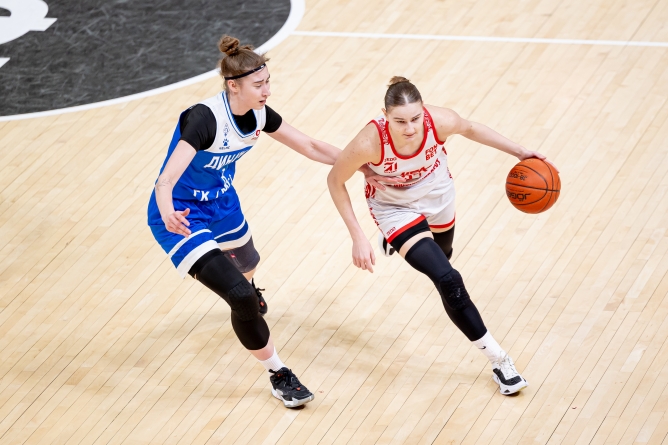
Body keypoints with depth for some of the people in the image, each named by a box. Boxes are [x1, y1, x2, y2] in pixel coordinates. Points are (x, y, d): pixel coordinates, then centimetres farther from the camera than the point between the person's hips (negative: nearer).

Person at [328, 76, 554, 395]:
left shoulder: (441, 122, -34)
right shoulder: (370, 142, -40)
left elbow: (469, 129, -9)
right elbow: (335, 181, -22)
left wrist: (518, 152, -9)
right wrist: (358, 238, -23)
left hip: (437, 194, 4)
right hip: (394, 206, -4)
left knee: (441, 255, 33)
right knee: (448, 281, -17)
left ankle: (398, 241, 70)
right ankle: (498, 359, 0)